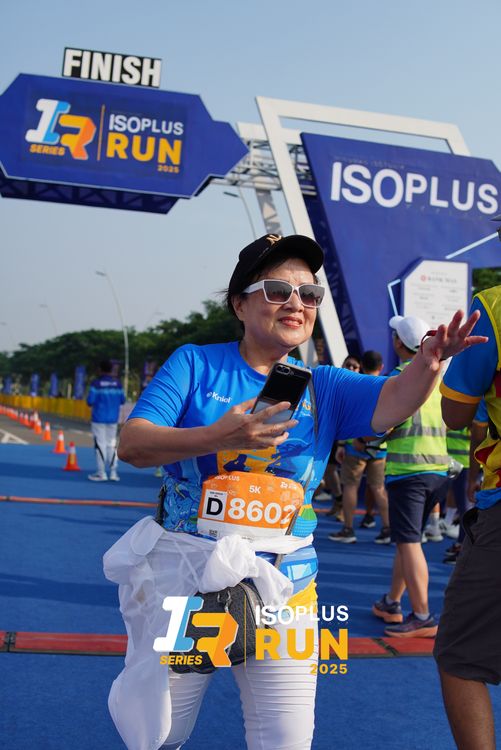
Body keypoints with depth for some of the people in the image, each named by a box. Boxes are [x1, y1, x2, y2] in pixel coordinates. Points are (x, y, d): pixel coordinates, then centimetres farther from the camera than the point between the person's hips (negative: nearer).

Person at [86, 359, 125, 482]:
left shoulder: (96, 383, -8)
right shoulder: (117, 383, 2)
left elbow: (90, 401, -12)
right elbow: (122, 400, 4)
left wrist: (96, 401, 10)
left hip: (99, 418, -4)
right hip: (113, 418, 4)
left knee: (100, 444, 1)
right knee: (111, 444, 11)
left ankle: (101, 473, 2)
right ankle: (113, 472, 7)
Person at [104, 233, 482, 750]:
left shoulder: (323, 387, 3)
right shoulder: (196, 364, -4)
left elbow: (393, 401, -14)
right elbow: (132, 444, -13)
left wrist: (427, 362, -37)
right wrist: (219, 437, -29)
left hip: (282, 592, 2)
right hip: (182, 581, -1)